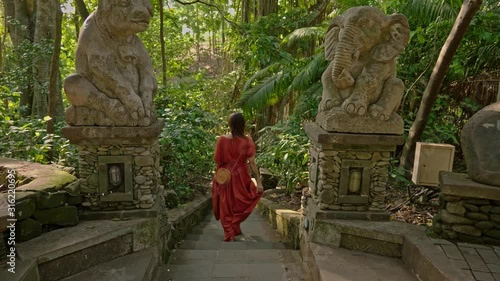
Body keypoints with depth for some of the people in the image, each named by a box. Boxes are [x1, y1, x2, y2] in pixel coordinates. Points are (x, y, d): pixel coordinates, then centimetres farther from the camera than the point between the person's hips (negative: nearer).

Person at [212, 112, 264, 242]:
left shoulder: (222, 139, -10)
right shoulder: (247, 141, -11)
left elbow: (216, 159, -5)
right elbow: (252, 162, -12)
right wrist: (259, 181, -8)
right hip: (240, 177, 0)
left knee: (226, 206, 13)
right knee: (239, 204, 22)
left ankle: (229, 233, 17)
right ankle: (235, 227, 27)